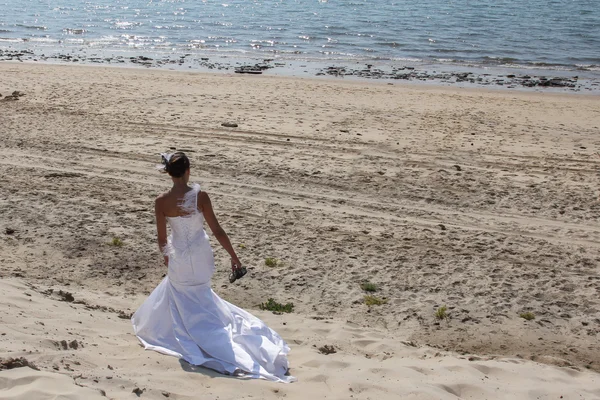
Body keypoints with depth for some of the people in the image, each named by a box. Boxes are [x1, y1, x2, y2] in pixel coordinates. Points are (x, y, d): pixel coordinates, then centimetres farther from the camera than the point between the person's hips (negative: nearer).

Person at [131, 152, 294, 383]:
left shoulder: (161, 202, -14)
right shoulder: (200, 195, -15)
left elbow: (162, 238, -5)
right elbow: (217, 230, -12)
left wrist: (166, 257, 16)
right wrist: (234, 256, -3)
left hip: (180, 258, -2)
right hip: (202, 255, 2)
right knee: (198, 295, 26)